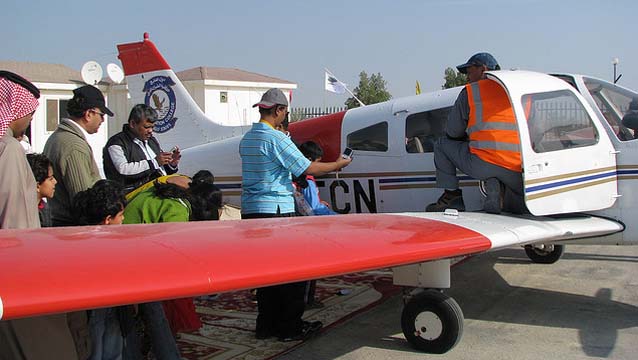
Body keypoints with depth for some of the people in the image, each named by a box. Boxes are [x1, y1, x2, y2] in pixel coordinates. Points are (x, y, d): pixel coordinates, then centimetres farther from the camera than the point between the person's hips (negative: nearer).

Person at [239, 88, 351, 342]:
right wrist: (338, 164, 1)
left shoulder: (246, 139, 13)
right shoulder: (276, 138, -13)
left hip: (251, 211, 9)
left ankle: (266, 325, 19)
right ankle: (290, 327, 7)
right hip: (276, 210, -8)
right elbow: (308, 169, -12)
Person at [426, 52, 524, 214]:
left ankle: (452, 195, 11)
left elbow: (452, 132, 13)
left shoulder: (470, 91, 10)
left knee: (442, 144, 21)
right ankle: (496, 186, 1)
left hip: (482, 164, -3)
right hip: (517, 170, 3)